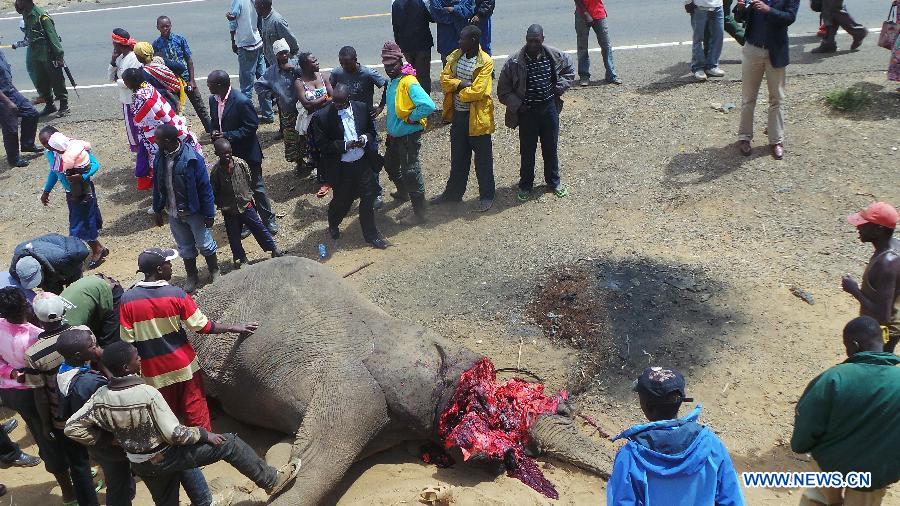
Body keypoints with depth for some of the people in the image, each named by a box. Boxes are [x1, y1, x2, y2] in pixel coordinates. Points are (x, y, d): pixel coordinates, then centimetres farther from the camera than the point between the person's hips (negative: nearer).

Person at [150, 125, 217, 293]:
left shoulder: (192, 159, -23)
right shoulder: (160, 158, -6)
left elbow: (205, 188, -18)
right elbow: (157, 186, 7)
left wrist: (209, 214, -15)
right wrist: (157, 211, 11)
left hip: (194, 212, -5)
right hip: (174, 213, 5)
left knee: (205, 244, 11)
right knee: (185, 248, 18)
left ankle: (214, 272, 34)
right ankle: (192, 277, 36)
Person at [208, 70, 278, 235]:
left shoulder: (241, 102, -23)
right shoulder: (213, 99, 0)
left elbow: (251, 126, -19)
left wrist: (228, 135, -24)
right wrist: (215, 132, -9)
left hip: (247, 153, -7)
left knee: (256, 187, 6)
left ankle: (268, 219, 23)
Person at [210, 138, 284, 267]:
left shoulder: (240, 163, -10)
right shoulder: (216, 171, -14)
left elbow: (250, 181, 4)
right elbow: (214, 193, -4)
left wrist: (249, 197, 4)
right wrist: (222, 206, -6)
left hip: (246, 205, 1)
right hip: (229, 212, -1)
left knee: (260, 229, 8)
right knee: (234, 237, 11)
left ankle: (274, 250, 23)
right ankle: (241, 259, 30)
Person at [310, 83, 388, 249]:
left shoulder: (362, 108, -4)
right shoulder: (321, 116, -15)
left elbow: (371, 131, 9)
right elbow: (322, 145, -13)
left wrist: (365, 139, -14)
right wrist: (346, 145, -24)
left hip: (363, 162, 3)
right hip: (341, 168, -3)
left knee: (368, 199, 8)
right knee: (342, 199, 13)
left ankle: (371, 235, 26)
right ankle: (333, 225, 46)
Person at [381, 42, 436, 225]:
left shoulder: (409, 82, -24)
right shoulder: (392, 80, 5)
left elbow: (428, 105, -36)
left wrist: (411, 119, -23)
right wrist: (391, 129, 16)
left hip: (409, 135, -10)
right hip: (394, 133, 10)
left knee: (411, 172, -3)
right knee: (390, 165, 26)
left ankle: (419, 213, 7)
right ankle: (403, 192, 52)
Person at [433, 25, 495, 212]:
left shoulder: (485, 62, -17)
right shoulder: (455, 56, 4)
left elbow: (477, 91, -23)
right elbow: (444, 79, -2)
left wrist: (458, 93, -10)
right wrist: (460, 84, -18)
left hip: (477, 116, -6)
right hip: (458, 114, 6)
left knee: (483, 158, 7)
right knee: (458, 156, 19)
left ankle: (486, 196, 20)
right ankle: (454, 192, 32)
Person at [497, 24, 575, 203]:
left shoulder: (555, 56, -6)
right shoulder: (514, 63, -14)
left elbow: (569, 71, 14)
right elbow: (503, 90, -6)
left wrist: (559, 88, 1)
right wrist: (517, 105, -13)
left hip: (549, 108, 2)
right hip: (527, 111, -2)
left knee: (551, 148, 15)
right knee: (527, 150, 8)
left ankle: (554, 181, 34)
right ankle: (525, 185, 26)